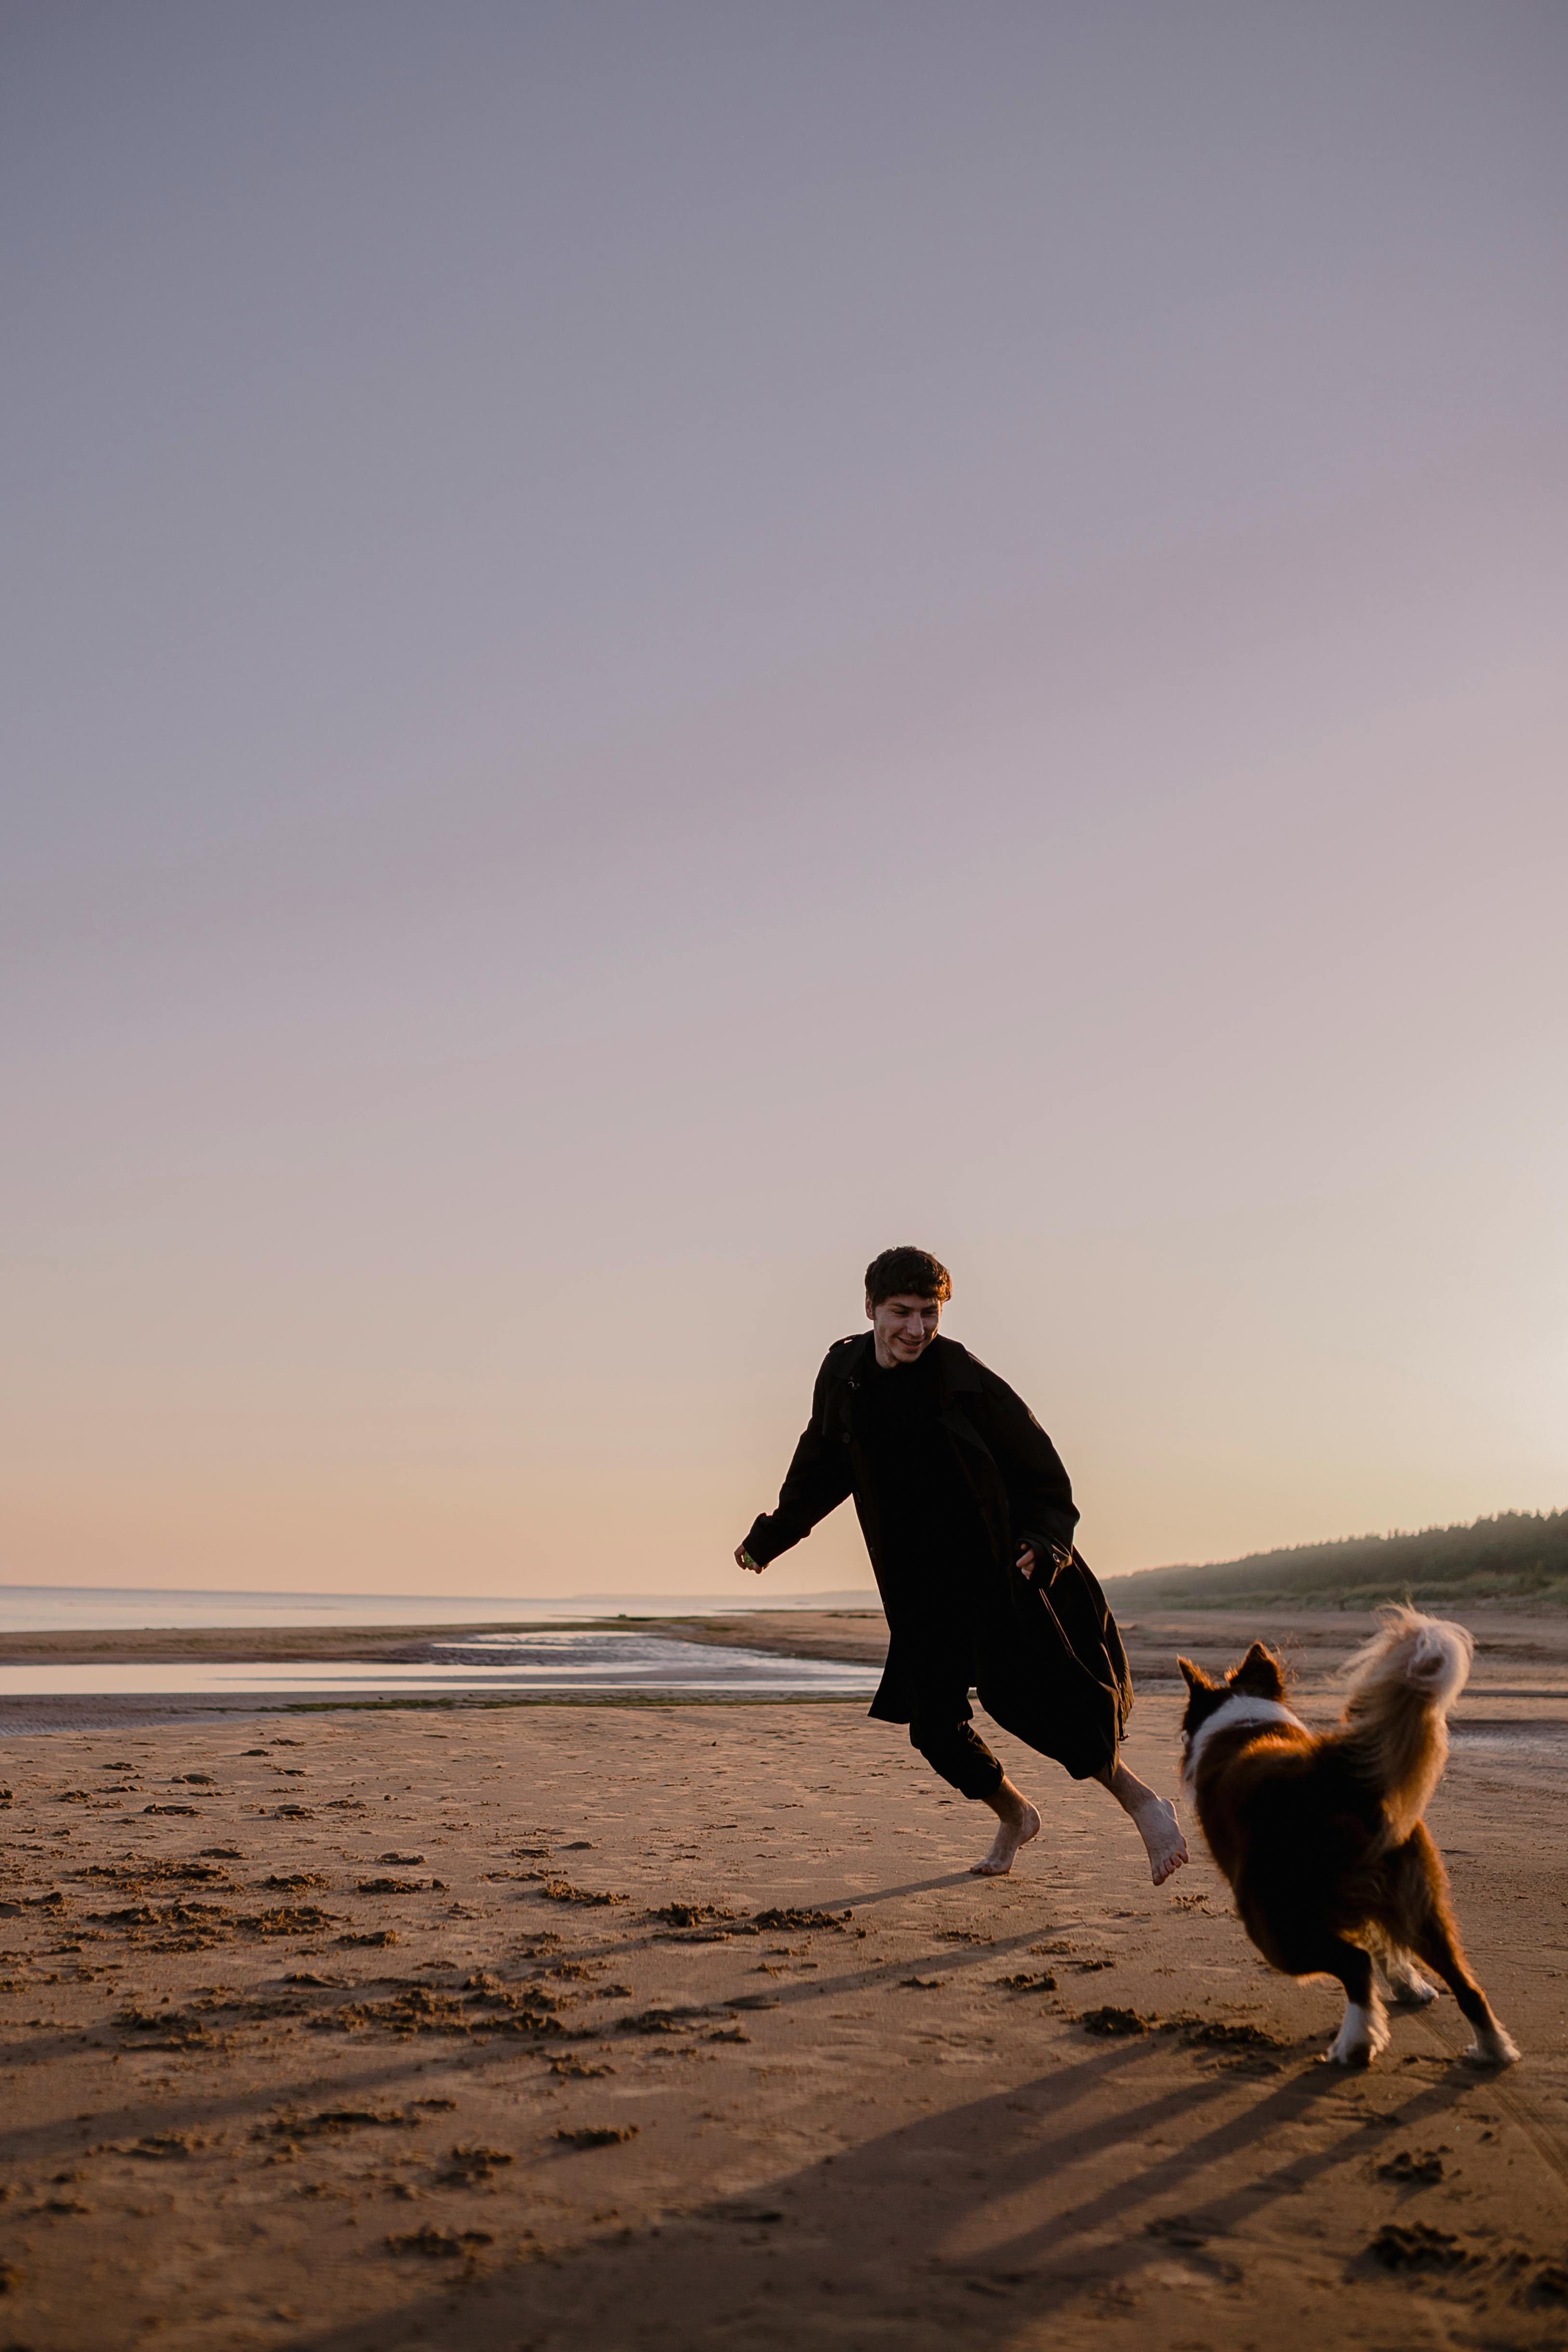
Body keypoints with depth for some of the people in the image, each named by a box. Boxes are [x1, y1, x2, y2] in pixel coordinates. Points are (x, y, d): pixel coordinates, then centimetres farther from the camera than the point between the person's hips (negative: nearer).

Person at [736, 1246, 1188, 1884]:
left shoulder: (965, 1381, -13)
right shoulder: (844, 1375, 1)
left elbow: (1043, 1477, -8)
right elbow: (821, 1469, 19)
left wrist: (1042, 1544, -24)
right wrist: (769, 1537, 29)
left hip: (1001, 1569, -4)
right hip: (923, 1586, 5)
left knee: (1020, 1693, -20)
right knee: (934, 1727, 2)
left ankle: (1142, 1804, -5)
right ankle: (1015, 1817, 30)